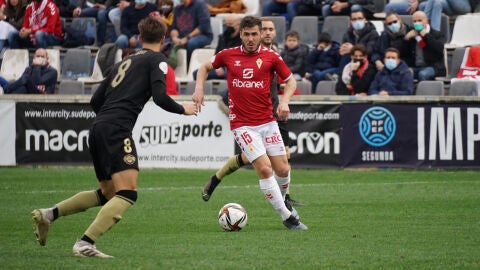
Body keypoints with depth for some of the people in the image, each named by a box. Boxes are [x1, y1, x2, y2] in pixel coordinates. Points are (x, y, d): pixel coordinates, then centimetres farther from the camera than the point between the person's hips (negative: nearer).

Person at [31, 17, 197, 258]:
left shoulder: (124, 62, 26)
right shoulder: (156, 60, 5)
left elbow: (96, 100, 23)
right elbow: (159, 97, -10)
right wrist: (183, 109, 8)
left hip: (97, 129, 9)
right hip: (117, 130, -9)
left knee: (108, 194, 20)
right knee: (128, 194, -14)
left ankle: (48, 214, 12)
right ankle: (84, 244, -27)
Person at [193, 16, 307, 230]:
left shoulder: (271, 57, 0)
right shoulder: (228, 55, 1)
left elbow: (290, 80, 9)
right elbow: (205, 67, 18)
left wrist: (284, 101, -9)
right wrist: (199, 88, 1)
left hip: (267, 121, 2)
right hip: (242, 124, -2)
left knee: (282, 169, 0)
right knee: (264, 168, -15)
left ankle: (282, 199, 34)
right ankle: (287, 217, -8)